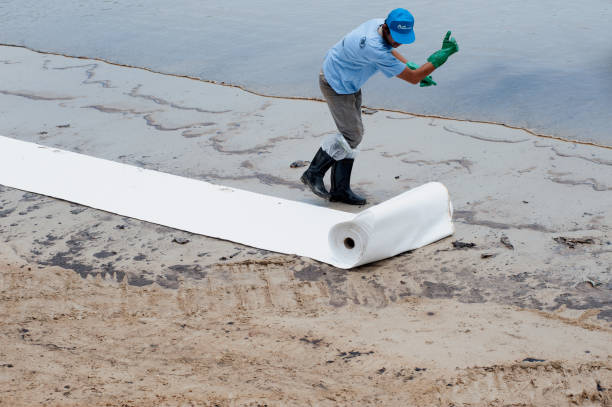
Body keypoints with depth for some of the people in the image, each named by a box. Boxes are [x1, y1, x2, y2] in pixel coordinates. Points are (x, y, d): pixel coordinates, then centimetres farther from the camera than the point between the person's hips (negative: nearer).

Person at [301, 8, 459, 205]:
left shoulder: (379, 25, -11)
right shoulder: (374, 48, -38)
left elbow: (389, 51, 15)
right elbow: (412, 78, -31)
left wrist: (415, 69, 3)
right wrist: (444, 54, -31)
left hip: (349, 83, 10)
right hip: (335, 84, -10)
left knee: (353, 135, 12)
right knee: (351, 136, -3)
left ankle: (340, 190, 19)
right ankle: (313, 174, 14)